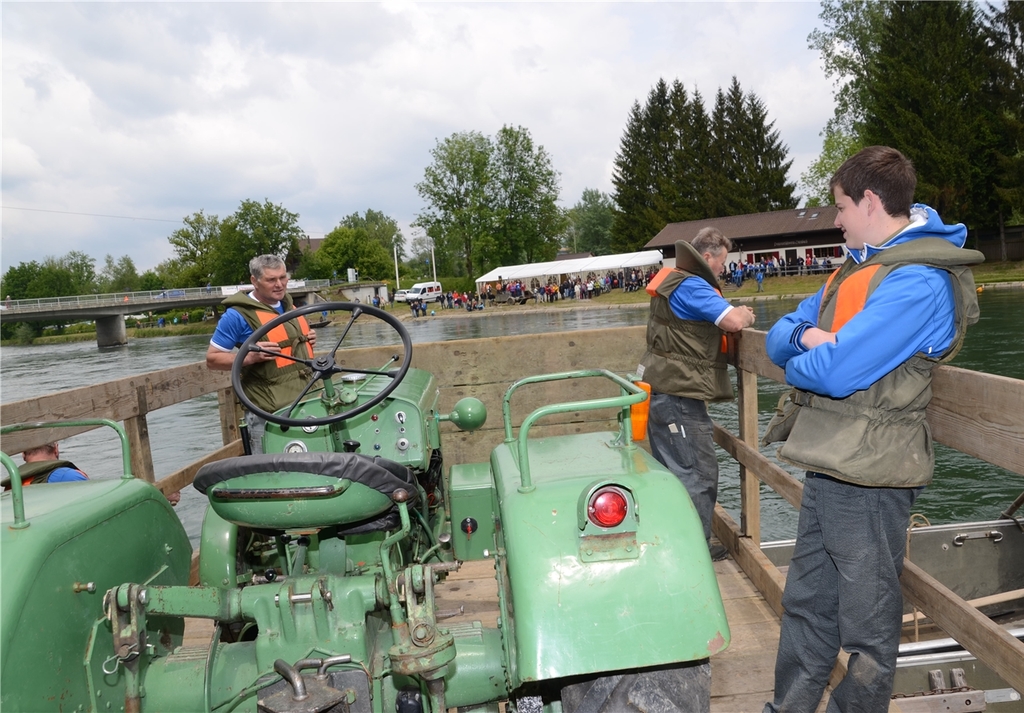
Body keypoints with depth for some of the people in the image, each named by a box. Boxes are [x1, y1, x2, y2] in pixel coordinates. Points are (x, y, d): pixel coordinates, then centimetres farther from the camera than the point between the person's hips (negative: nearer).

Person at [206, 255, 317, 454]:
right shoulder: (238, 315, -10)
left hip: (309, 402, 7)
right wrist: (249, 357, -22)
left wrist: (308, 340, 6)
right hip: (270, 414, -7)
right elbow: (212, 359, -7)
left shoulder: (289, 305, 12)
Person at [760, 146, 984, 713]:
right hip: (828, 468, 9)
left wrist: (798, 364, -5)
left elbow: (835, 373, -27)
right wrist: (808, 335, -10)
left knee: (867, 623, 8)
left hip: (868, 476, -9)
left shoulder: (918, 281, -17)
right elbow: (778, 338, 12)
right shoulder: (859, 266, 14)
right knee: (806, 603, 18)